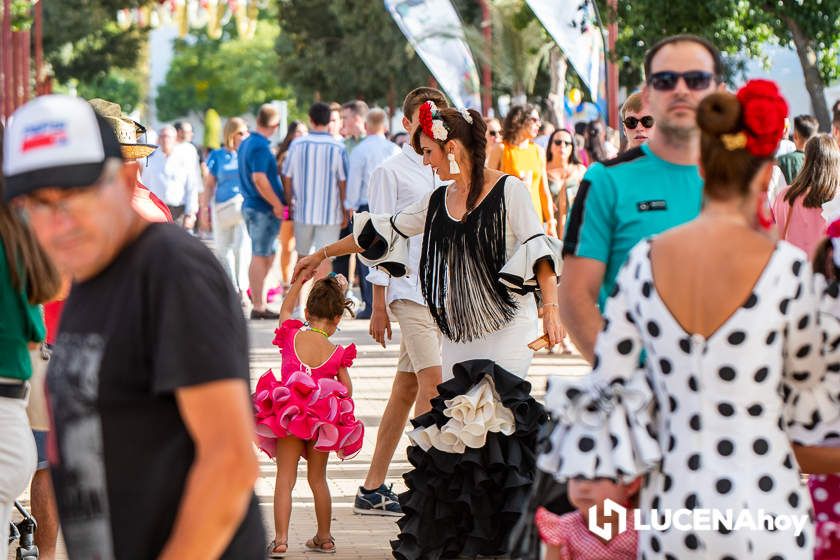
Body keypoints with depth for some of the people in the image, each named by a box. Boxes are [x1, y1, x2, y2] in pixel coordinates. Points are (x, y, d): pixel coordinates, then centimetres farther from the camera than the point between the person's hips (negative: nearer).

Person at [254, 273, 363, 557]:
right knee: (318, 479, 16)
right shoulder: (336, 353, -8)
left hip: (288, 414, -1)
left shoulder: (292, 336, -6)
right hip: (323, 421, 1)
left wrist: (300, 280, 22)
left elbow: (285, 309, 15)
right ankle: (324, 538, 26)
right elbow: (347, 391, -3)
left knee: (285, 478, 1)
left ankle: (280, 539, -9)